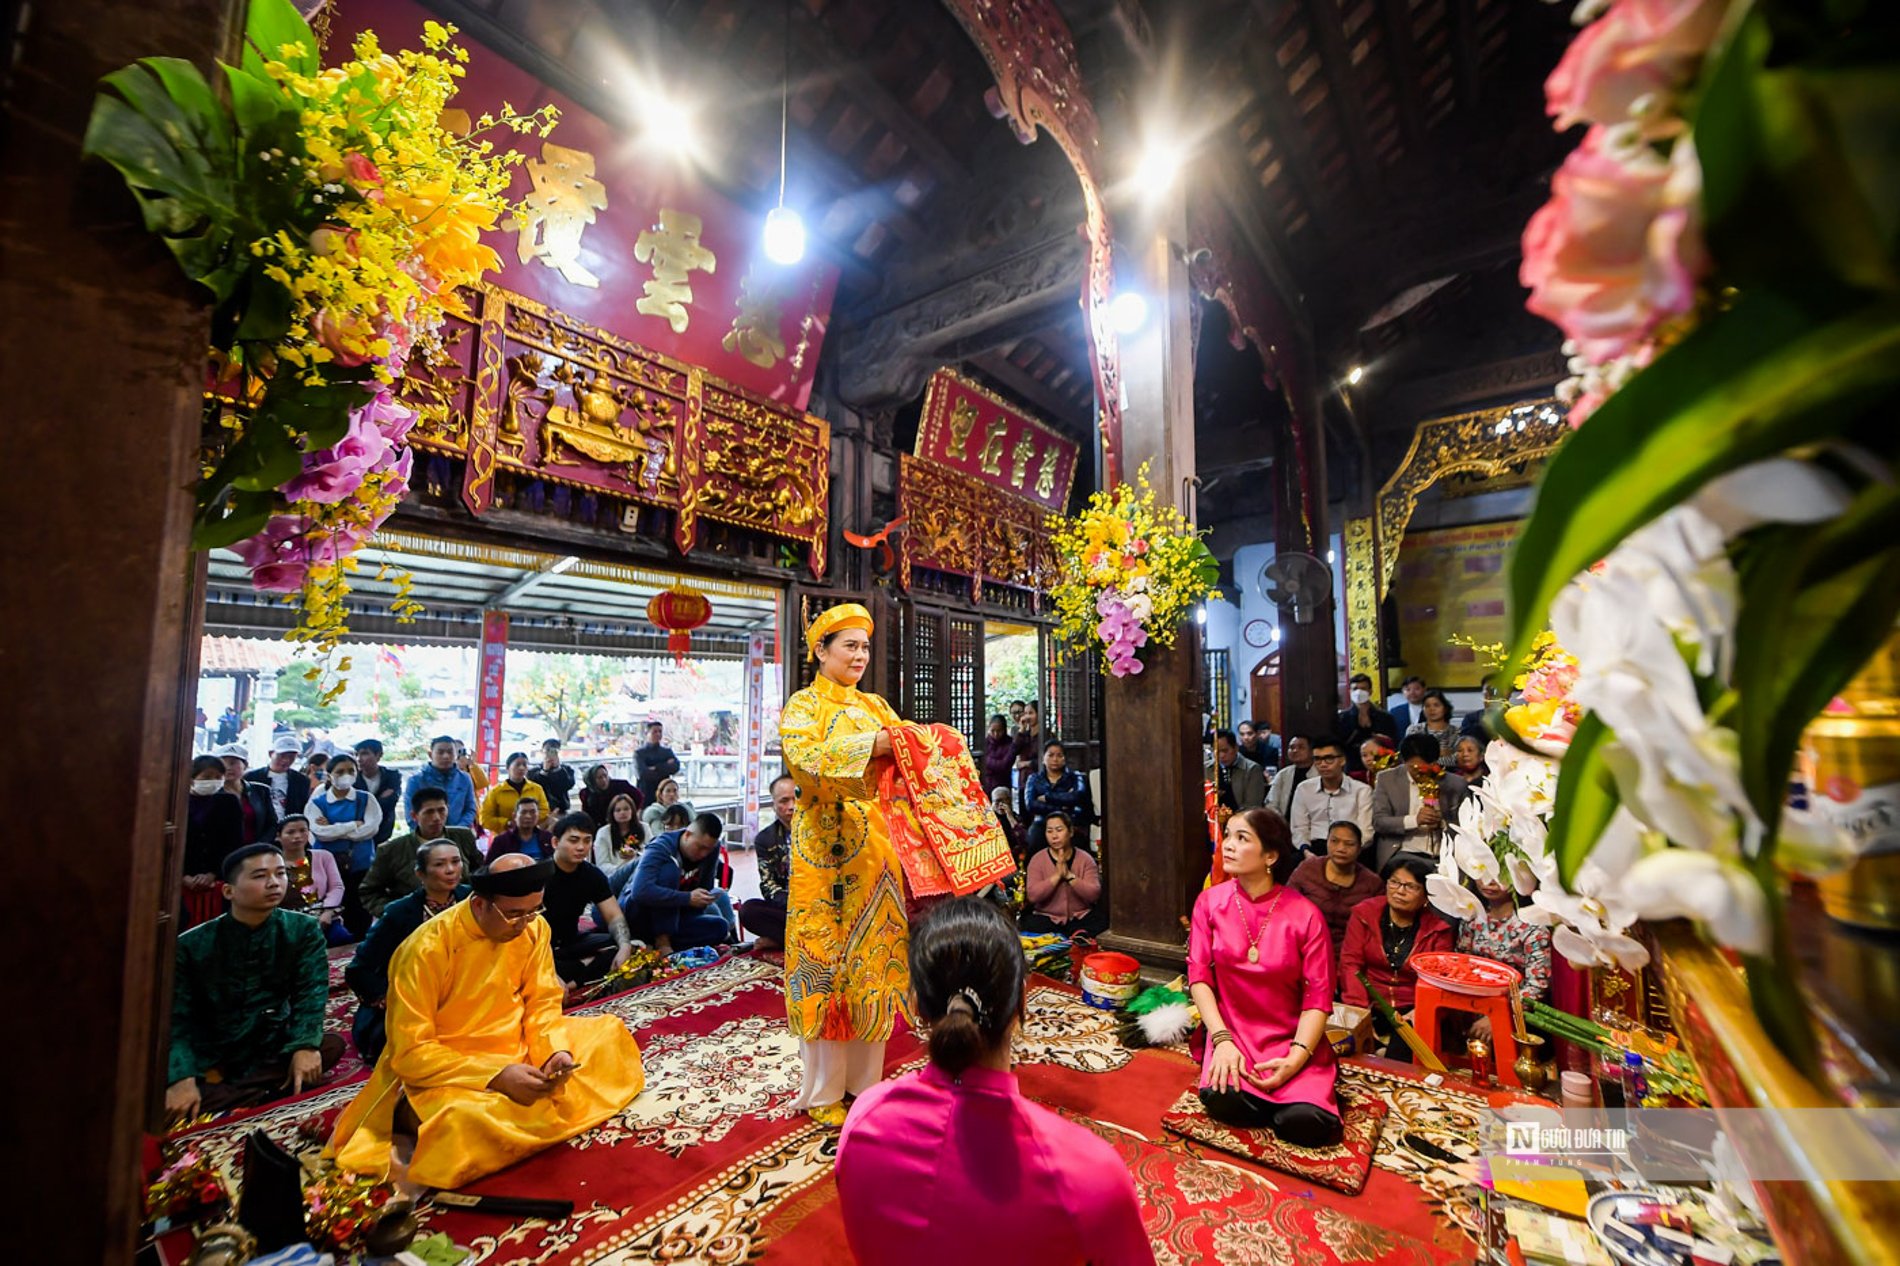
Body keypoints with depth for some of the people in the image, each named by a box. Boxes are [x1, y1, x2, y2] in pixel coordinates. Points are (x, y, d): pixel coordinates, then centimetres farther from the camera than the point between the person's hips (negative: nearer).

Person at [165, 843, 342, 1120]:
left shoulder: (304, 931, -8)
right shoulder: (192, 944, -11)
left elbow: (311, 992, -14)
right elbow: (178, 1019, -13)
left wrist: (305, 1045, -30)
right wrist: (182, 1078, -28)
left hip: (271, 1049, 1)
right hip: (208, 1057, -1)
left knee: (332, 1045, -28)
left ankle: (217, 1092, -20)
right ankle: (263, 1092, -22)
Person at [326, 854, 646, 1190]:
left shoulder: (534, 927, -7)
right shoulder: (427, 949, -22)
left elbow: (542, 1003, 0)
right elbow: (410, 1053, -20)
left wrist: (556, 1050, -20)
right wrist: (496, 1075, -28)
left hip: (519, 1053, 6)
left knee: (610, 1034, -6)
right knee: (470, 1121, -37)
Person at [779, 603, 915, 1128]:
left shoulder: (876, 706, 15)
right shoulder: (803, 705, -1)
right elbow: (803, 757, -19)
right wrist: (871, 745, -28)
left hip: (875, 846, 5)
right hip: (827, 848, -5)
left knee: (872, 951, 9)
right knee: (827, 951, 2)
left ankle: (864, 1078, 25)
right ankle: (824, 1089, 19)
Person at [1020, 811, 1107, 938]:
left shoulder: (1085, 859, 2)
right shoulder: (1037, 860, 0)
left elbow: (1094, 895, -10)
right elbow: (1033, 896, -13)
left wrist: (1069, 875, -19)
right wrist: (1057, 875, -20)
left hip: (1081, 917, -1)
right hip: (1047, 918, 1)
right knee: (1028, 925, -29)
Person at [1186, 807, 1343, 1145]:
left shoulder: (1305, 914, -11)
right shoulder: (1209, 901, -5)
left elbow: (1318, 996, -10)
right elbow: (1198, 975, -6)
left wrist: (1295, 1059, -21)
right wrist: (1222, 1040, -17)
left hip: (1291, 1039, -1)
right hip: (1233, 1032, 1)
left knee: (1305, 1124, -24)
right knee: (1222, 1101, -26)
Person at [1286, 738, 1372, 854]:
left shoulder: (1361, 790, 6)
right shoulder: (1303, 789, 11)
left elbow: (1365, 832, -2)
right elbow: (1299, 828, 9)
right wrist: (1306, 850, -11)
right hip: (1315, 847, 1)